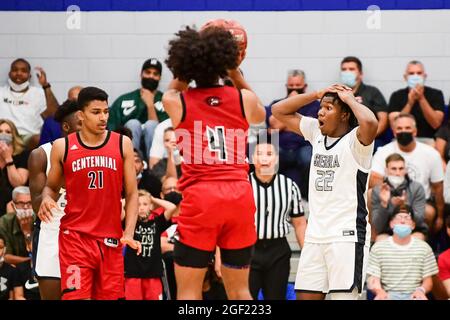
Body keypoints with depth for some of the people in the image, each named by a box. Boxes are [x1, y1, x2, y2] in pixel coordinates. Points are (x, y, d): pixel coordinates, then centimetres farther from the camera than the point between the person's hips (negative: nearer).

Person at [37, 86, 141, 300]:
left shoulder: (122, 144, 5)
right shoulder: (62, 147, 3)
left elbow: (132, 194, 6)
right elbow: (51, 187, 15)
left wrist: (129, 233, -6)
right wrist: (47, 200, -9)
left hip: (110, 238, 2)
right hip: (75, 236, -2)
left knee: (110, 296, 5)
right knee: (76, 296, -14)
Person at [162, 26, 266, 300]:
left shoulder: (176, 102, 1)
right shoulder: (244, 99, 5)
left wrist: (192, 61, 24)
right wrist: (235, 73, 32)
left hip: (200, 199, -2)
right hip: (240, 197, 2)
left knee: (189, 292, 1)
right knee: (240, 291, 11)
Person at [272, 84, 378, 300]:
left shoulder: (355, 140, -8)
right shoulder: (316, 133, 12)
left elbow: (370, 123, -31)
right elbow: (278, 111, 17)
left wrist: (349, 99, -13)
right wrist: (316, 95, 7)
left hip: (347, 237, -7)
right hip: (315, 237, 7)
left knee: (344, 296, -10)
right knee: (306, 296, 5)